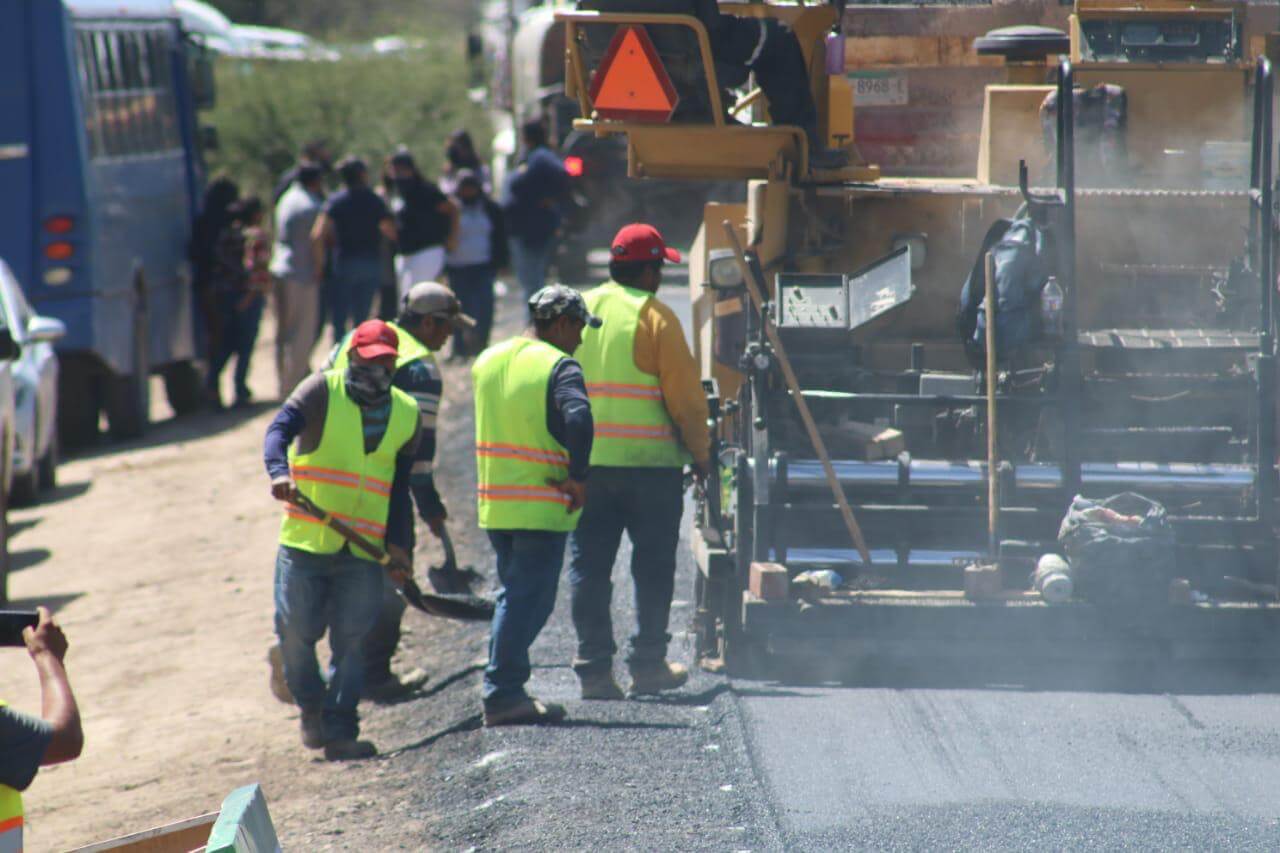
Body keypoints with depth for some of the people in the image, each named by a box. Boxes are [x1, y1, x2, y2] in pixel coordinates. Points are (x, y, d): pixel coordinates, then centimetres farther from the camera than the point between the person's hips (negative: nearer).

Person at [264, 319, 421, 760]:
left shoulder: (406, 413, 10)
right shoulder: (322, 391, -3)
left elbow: (400, 487, 13)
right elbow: (280, 429, -18)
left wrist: (397, 543, 3)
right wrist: (279, 472, -38)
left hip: (363, 548, 2)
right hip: (306, 540, -2)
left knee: (352, 639, -2)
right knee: (296, 631, 0)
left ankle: (339, 732, 1)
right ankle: (311, 708, 22)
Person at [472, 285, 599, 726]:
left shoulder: (487, 362, 13)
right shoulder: (558, 366, -12)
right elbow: (578, 416, -28)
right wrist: (577, 476, -18)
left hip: (494, 503, 7)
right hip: (541, 504, -7)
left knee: (514, 595, 17)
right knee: (529, 599, -3)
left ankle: (504, 691, 17)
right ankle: (503, 693, -6)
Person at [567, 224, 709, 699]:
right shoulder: (654, 316, -6)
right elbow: (684, 394, -6)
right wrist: (700, 452, 5)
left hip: (584, 462, 4)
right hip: (650, 461, -4)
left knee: (588, 566, 6)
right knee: (653, 566, 7)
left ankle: (594, 667, 2)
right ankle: (647, 664, 10)